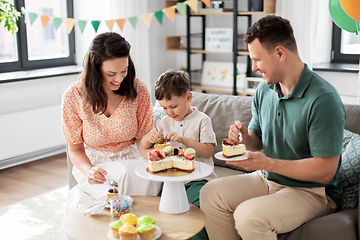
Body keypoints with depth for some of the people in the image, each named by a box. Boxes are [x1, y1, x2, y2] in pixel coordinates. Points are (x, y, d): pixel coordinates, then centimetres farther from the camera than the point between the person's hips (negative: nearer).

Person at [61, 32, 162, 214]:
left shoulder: (138, 90, -9)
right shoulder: (74, 96, -12)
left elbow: (142, 139, -2)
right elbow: (75, 148, -4)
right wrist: (89, 170, -25)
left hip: (130, 160, 2)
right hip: (94, 163, -2)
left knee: (151, 180, -32)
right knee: (124, 177, -35)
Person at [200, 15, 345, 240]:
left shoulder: (323, 100, -23)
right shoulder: (264, 90, 3)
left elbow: (325, 171, -23)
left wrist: (267, 163, -24)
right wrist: (246, 138, -9)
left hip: (311, 191, -7)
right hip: (267, 179, 8)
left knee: (248, 216, -30)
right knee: (210, 194, -9)